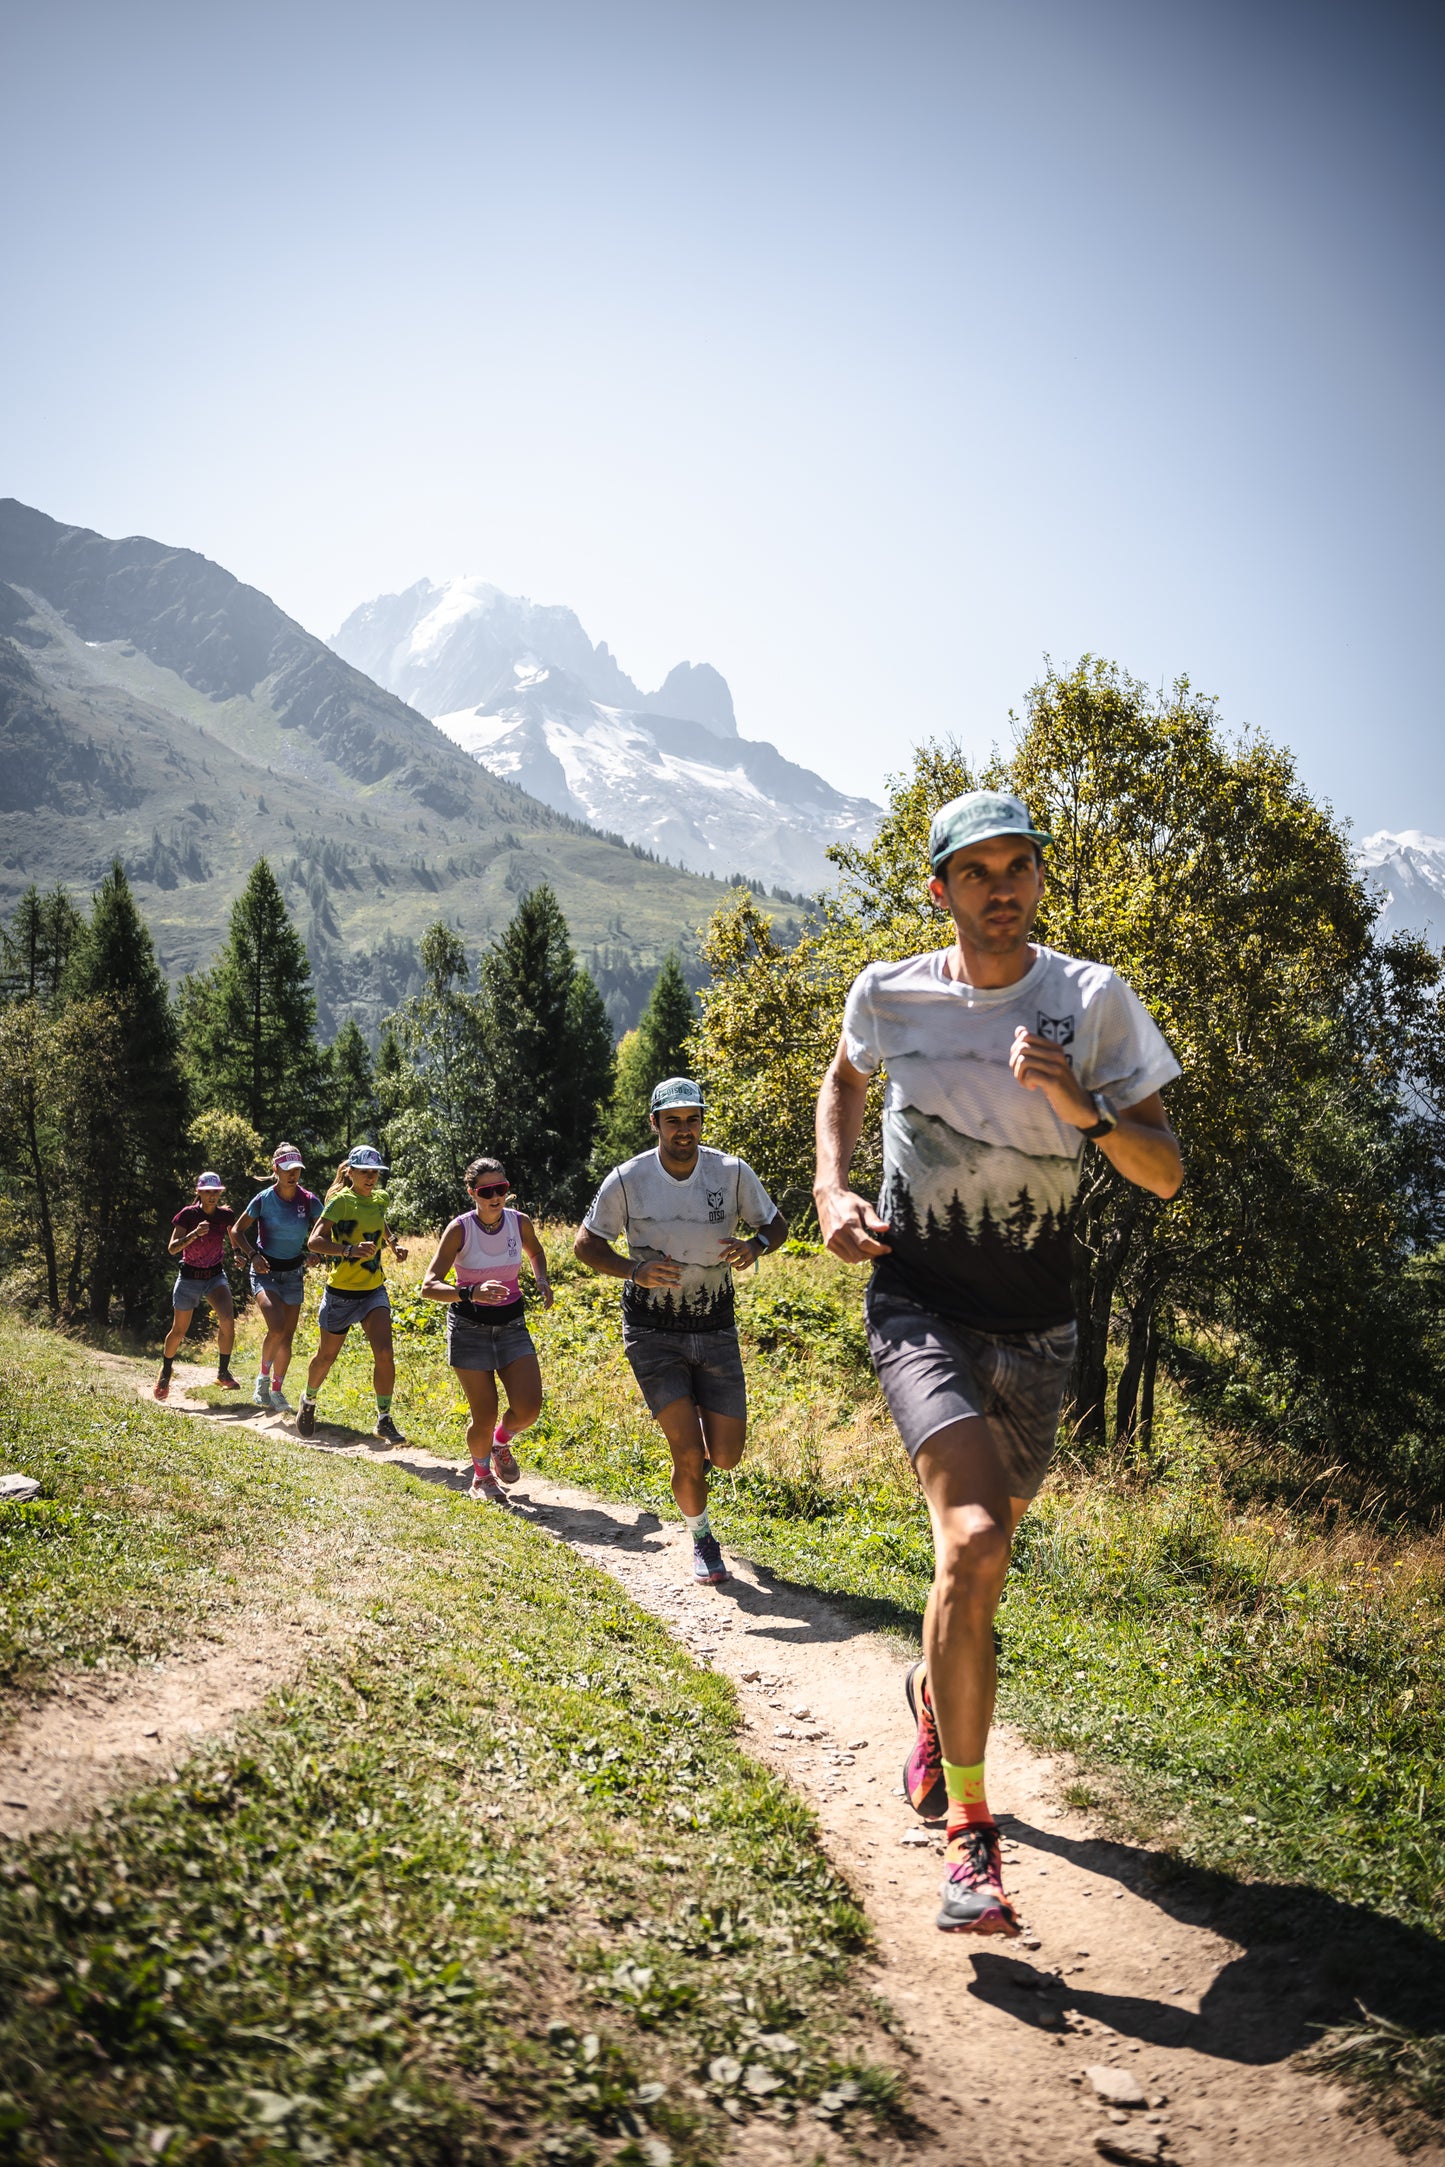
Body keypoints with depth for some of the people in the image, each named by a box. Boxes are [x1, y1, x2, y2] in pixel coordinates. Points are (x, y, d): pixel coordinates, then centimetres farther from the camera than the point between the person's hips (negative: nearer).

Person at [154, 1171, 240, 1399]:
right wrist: (194, 1234, -34)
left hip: (215, 1276, 2)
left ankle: (223, 1372, -9)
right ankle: (164, 1375, 33)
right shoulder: (188, 1214, -13)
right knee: (179, 1331, 7)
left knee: (227, 1319, -24)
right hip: (189, 1277, -2)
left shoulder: (226, 1215, -4)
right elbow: (172, 1248, -19)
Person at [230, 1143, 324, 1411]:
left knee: (288, 1337, 5)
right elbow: (237, 1231, -2)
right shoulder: (264, 1199, -11)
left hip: (294, 1273, 3)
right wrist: (252, 1255, -17)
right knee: (277, 1327, -24)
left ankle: (276, 1391, 23)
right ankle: (263, 1378, 0)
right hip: (265, 1271, -3)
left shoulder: (309, 1200, -6)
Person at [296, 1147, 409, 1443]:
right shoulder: (341, 1201, -13)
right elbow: (315, 1241, -24)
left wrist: (394, 1246, 12)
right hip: (342, 1291, -4)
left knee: (384, 1353, -15)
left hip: (374, 1289, 4)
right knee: (326, 1356, 13)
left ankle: (384, 1421, -7)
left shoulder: (379, 1200, 5)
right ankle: (308, 1401, 42)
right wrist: (351, 1249, -37)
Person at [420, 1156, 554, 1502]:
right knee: (484, 1418, -6)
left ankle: (501, 1442, 23)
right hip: (470, 1327, -3)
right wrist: (472, 1293, -36)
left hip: (512, 1325, 3)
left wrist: (542, 1280, -1)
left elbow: (535, 1251, 19)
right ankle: (481, 1476, 25)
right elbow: (429, 1285, -20)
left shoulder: (520, 1222, -5)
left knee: (528, 1408, -12)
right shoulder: (460, 1230, -16)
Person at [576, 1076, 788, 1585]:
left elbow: (775, 1223, 7)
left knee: (726, 1455, 0)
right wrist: (633, 1269, -19)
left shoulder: (732, 1172, -6)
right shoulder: (627, 1179, -9)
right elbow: (585, 1242, 0)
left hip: (716, 1329, 2)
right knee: (689, 1452, -10)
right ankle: (702, 1540, 18)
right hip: (652, 1331, -2)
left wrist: (755, 1245, -17)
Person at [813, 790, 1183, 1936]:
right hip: (919, 1306, -2)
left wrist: (1081, 1100, -24)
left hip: (1036, 1328, 2)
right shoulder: (888, 995, -4)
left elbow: (1167, 1173, -7)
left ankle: (933, 1690, 51)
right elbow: (843, 1081, 20)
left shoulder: (1094, 999, -6)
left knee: (983, 1553, 17)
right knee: (974, 1541, -24)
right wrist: (832, 1190, 4)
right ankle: (970, 1833, -13)